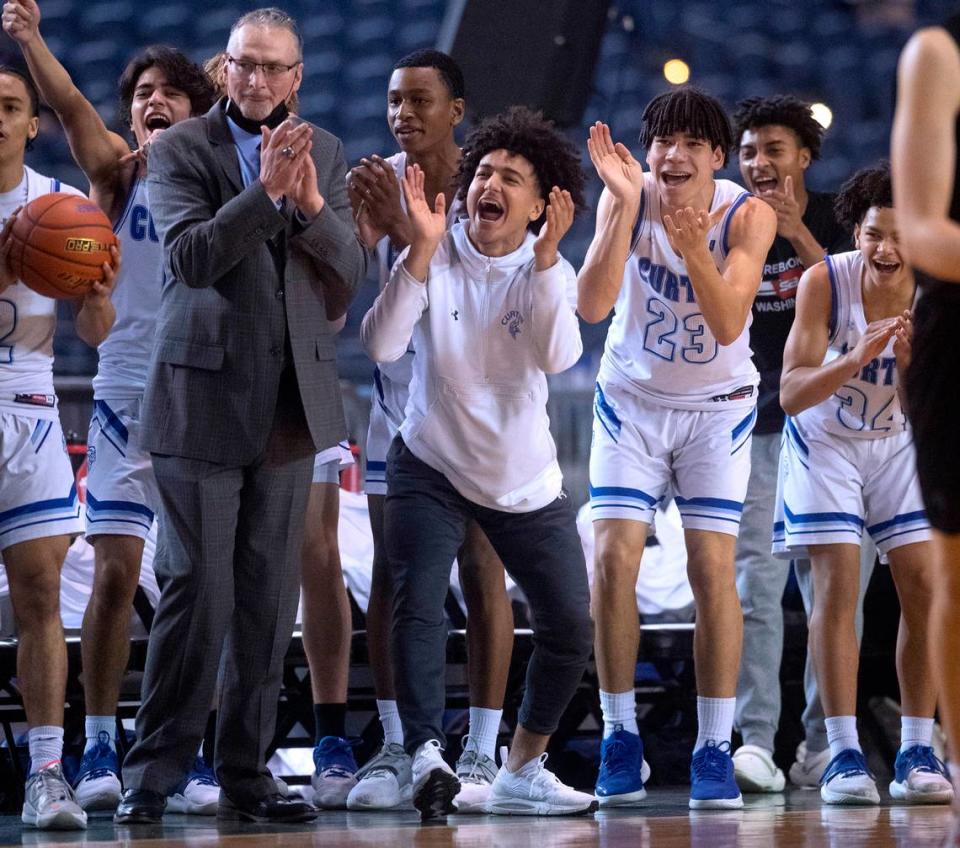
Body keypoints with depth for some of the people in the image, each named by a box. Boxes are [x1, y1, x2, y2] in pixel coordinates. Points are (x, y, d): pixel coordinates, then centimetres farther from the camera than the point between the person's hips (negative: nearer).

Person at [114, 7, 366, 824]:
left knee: (270, 595, 6)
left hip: (291, 402, 4)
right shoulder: (180, 150, -2)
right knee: (197, 590, -7)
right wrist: (264, 190, -27)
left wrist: (313, 206, -15)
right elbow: (191, 257, -15)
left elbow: (350, 274, 4)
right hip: (204, 396, -4)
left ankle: (246, 772, 12)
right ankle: (152, 773, 0)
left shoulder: (325, 153, 10)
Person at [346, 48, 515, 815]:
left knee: (482, 573, -3)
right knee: (391, 579, 1)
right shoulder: (379, 180, -1)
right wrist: (360, 227, -32)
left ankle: (481, 754, 0)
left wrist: (405, 228, -34)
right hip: (399, 401, 3)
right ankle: (397, 751, 6)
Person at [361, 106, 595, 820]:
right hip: (432, 468, -2)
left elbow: (559, 357, -27)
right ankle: (426, 757, -31)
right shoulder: (434, 259, -11)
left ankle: (522, 770, 20)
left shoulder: (548, 272, -8)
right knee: (419, 606, -23)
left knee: (571, 626, 3)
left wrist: (546, 259, -34)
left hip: (526, 483, 2)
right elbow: (382, 345, -24)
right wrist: (421, 252, -32)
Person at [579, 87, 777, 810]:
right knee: (614, 560, -9)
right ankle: (621, 738, 2)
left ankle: (715, 748, -2)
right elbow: (593, 305, -26)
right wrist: (626, 204, -35)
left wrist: (693, 246, -41)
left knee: (714, 570, -9)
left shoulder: (747, 214, -17)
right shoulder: (626, 197, -15)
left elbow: (728, 325, -26)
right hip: (632, 398, 1)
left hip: (717, 405, -1)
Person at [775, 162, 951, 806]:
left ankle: (917, 753, 2)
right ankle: (844, 754, -11)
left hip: (901, 444, 3)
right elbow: (792, 394, -28)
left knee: (926, 585, -5)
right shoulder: (825, 281, -26)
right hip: (825, 441, -3)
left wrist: (913, 367, -40)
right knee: (837, 584, -13)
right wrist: (856, 359, -44)